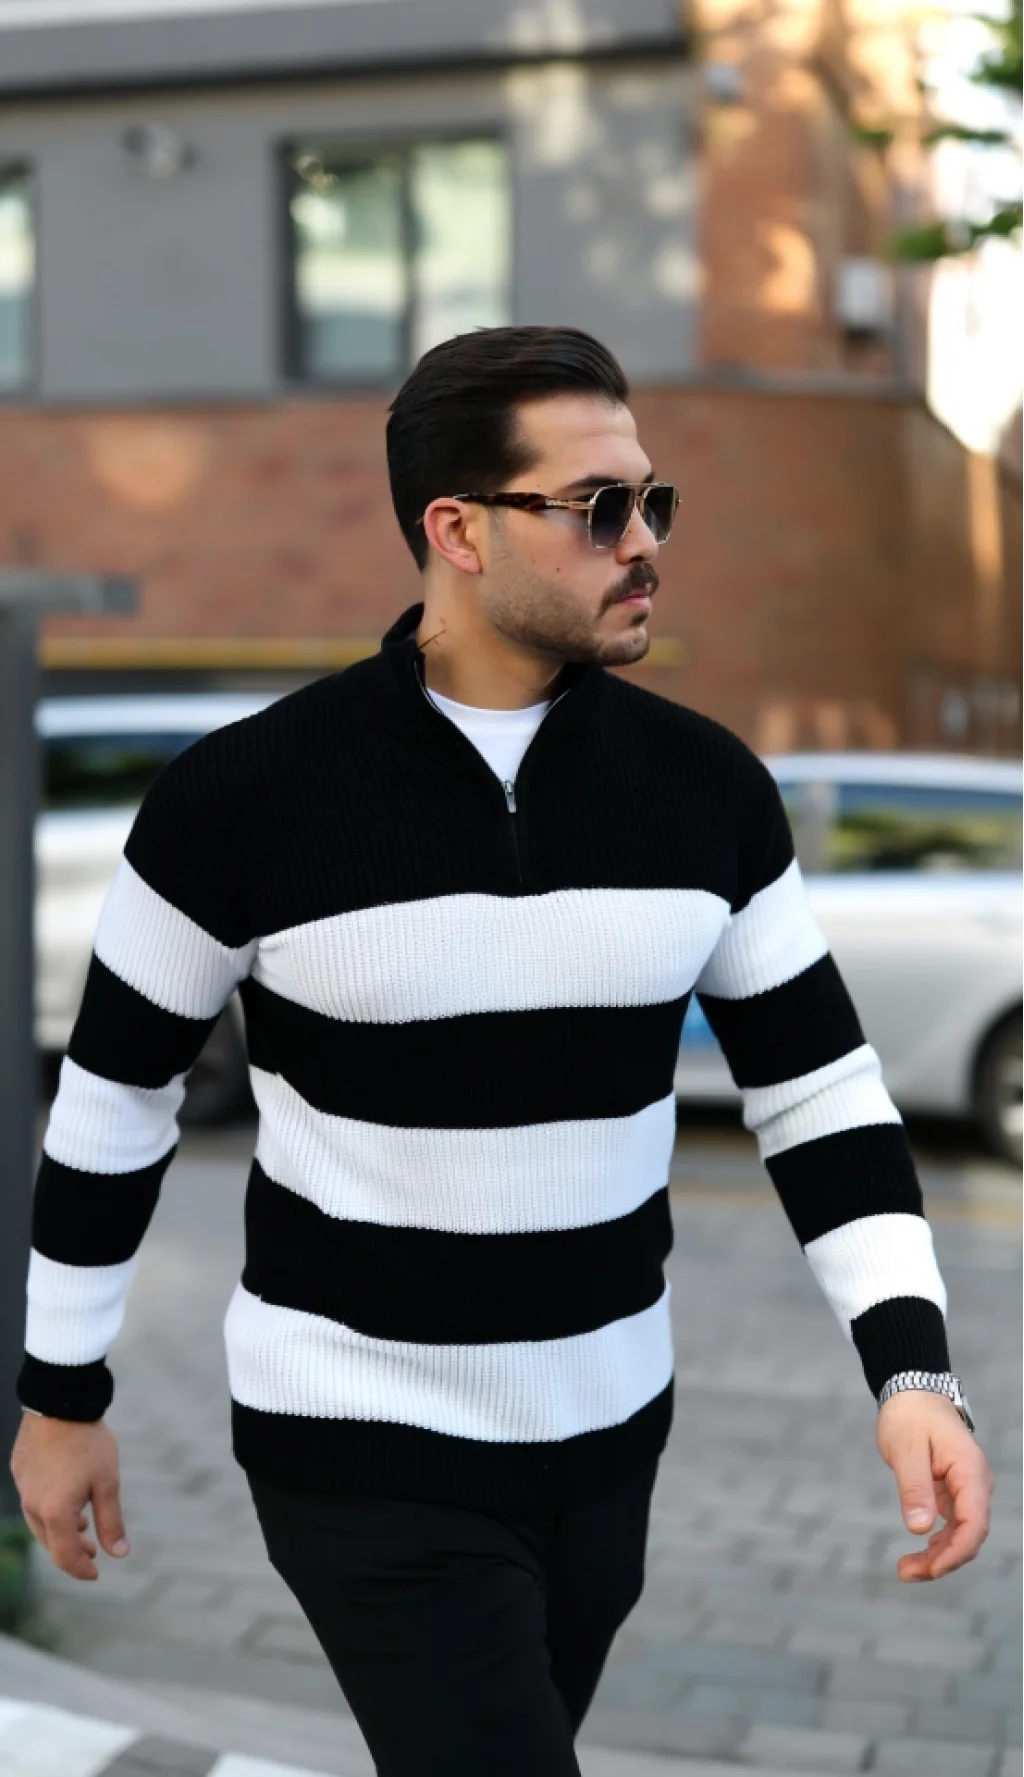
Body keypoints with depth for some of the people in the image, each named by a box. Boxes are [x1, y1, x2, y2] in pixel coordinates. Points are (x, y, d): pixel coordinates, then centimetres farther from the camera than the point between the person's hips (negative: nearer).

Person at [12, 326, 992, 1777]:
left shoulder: (708, 787, -6)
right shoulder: (245, 796, -16)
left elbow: (820, 1088, -1)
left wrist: (913, 1371, -14)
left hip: (609, 1429, 5)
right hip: (364, 1445, -4)